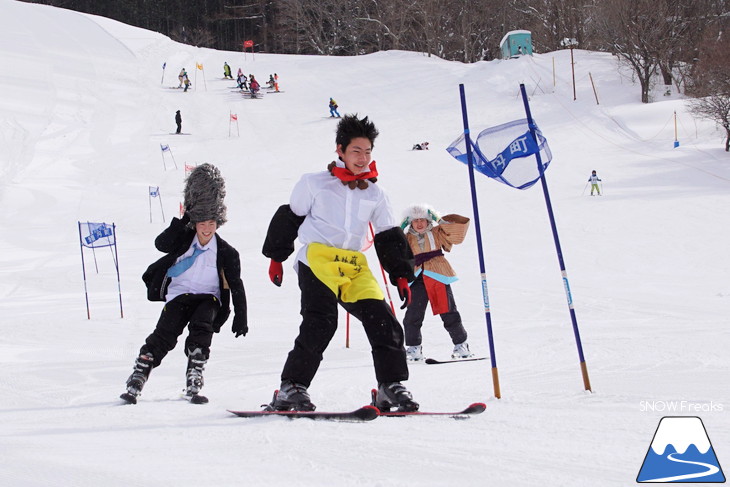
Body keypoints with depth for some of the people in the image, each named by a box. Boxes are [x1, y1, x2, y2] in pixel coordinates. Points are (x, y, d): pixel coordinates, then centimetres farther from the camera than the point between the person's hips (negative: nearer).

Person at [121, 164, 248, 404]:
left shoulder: (226, 253, -1)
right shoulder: (184, 239, 1)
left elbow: (236, 286, 0)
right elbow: (161, 244, -16)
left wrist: (240, 317, -6)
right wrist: (182, 223, -26)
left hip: (208, 298, 0)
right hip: (180, 294, 0)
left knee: (201, 328, -29)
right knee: (164, 334, -17)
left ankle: (193, 384, -30)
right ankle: (135, 383, -18)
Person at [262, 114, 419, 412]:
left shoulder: (375, 195, 17)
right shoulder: (314, 184, 7)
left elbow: (390, 239, 20)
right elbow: (288, 218, 14)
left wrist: (401, 275, 12)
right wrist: (276, 257, 13)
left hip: (355, 267, 4)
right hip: (317, 259, -4)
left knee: (381, 320, -11)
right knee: (320, 322, -23)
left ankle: (391, 387, -4)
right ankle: (291, 388, -20)